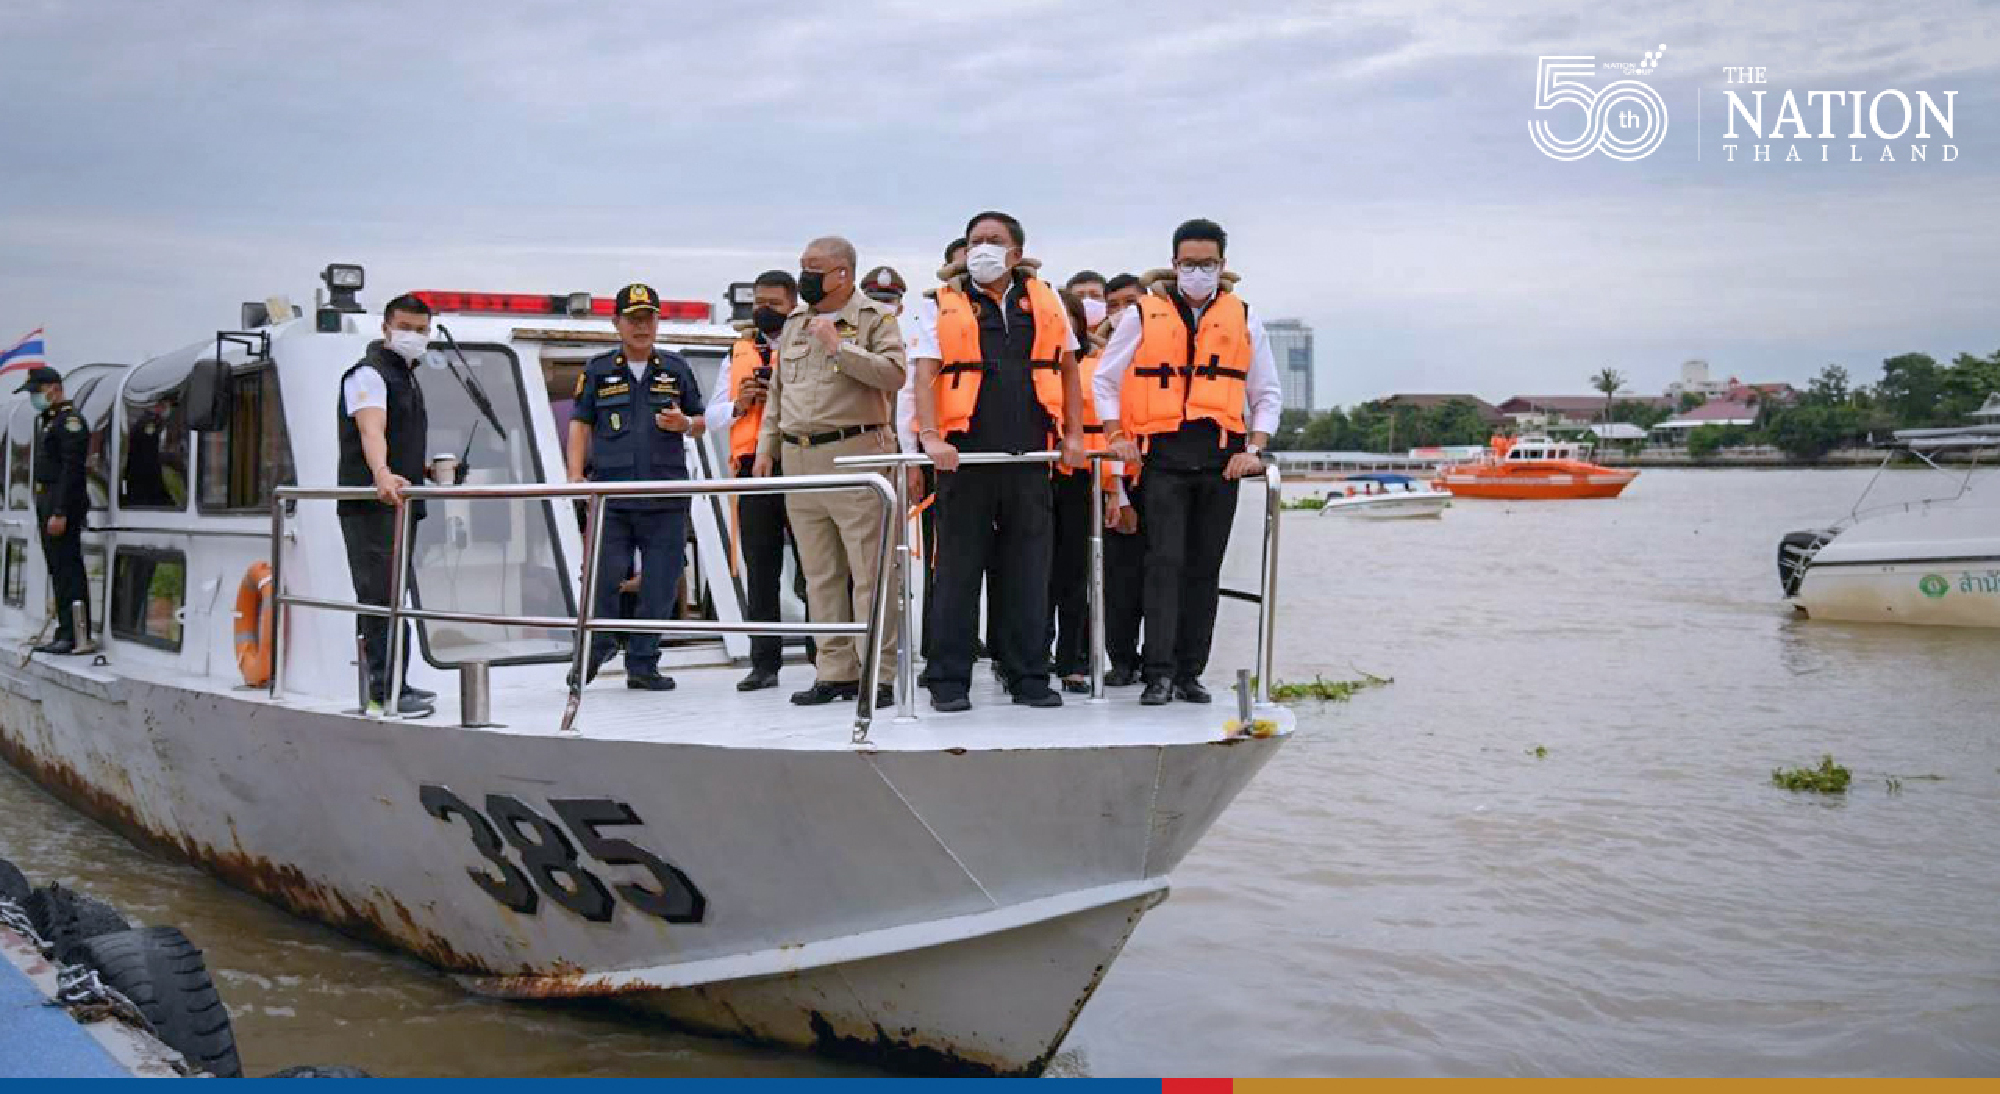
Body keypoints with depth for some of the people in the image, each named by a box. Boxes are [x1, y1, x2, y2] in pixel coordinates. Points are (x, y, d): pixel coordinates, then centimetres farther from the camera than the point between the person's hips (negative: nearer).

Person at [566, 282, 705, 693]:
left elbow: (700, 423, 18)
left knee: (660, 583, 1)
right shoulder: (598, 371, 10)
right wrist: (576, 475, -2)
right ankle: (596, 649, 19)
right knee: (603, 579, -3)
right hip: (610, 494, -1)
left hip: (665, 497, 1)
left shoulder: (676, 369, 13)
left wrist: (684, 424, -5)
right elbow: (580, 424, 9)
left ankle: (643, 664, 11)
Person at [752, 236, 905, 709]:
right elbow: (777, 394, 22)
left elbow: (894, 373, -17)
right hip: (799, 460, 7)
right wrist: (766, 449, 17)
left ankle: (877, 675, -3)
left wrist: (838, 347, -17)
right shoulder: (795, 324, 18)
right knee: (821, 575, 9)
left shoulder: (876, 318, -1)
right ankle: (835, 672, 15)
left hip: (856, 456, -7)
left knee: (869, 572, -7)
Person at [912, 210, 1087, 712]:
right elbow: (926, 373, -3)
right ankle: (950, 682, 8)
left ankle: (1029, 677, 14)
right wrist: (931, 436, -17)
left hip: (1029, 455, 3)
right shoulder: (946, 306, 4)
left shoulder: (1044, 301, 12)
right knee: (959, 569, 2)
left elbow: (1067, 368, 17)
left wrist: (1074, 435, 9)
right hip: (965, 456, -2)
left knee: (1028, 569, 6)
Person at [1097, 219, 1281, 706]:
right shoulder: (1143, 314, 6)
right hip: (1162, 455, -2)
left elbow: (1266, 393, 14)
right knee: (1165, 562, -10)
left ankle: (1190, 673, 11)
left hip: (1221, 460, 2)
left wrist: (1254, 449, 1)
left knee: (1205, 568, 5)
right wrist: (1117, 437, 1)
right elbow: (1105, 380, 12)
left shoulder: (1243, 319, 11)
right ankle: (1159, 673, -10)